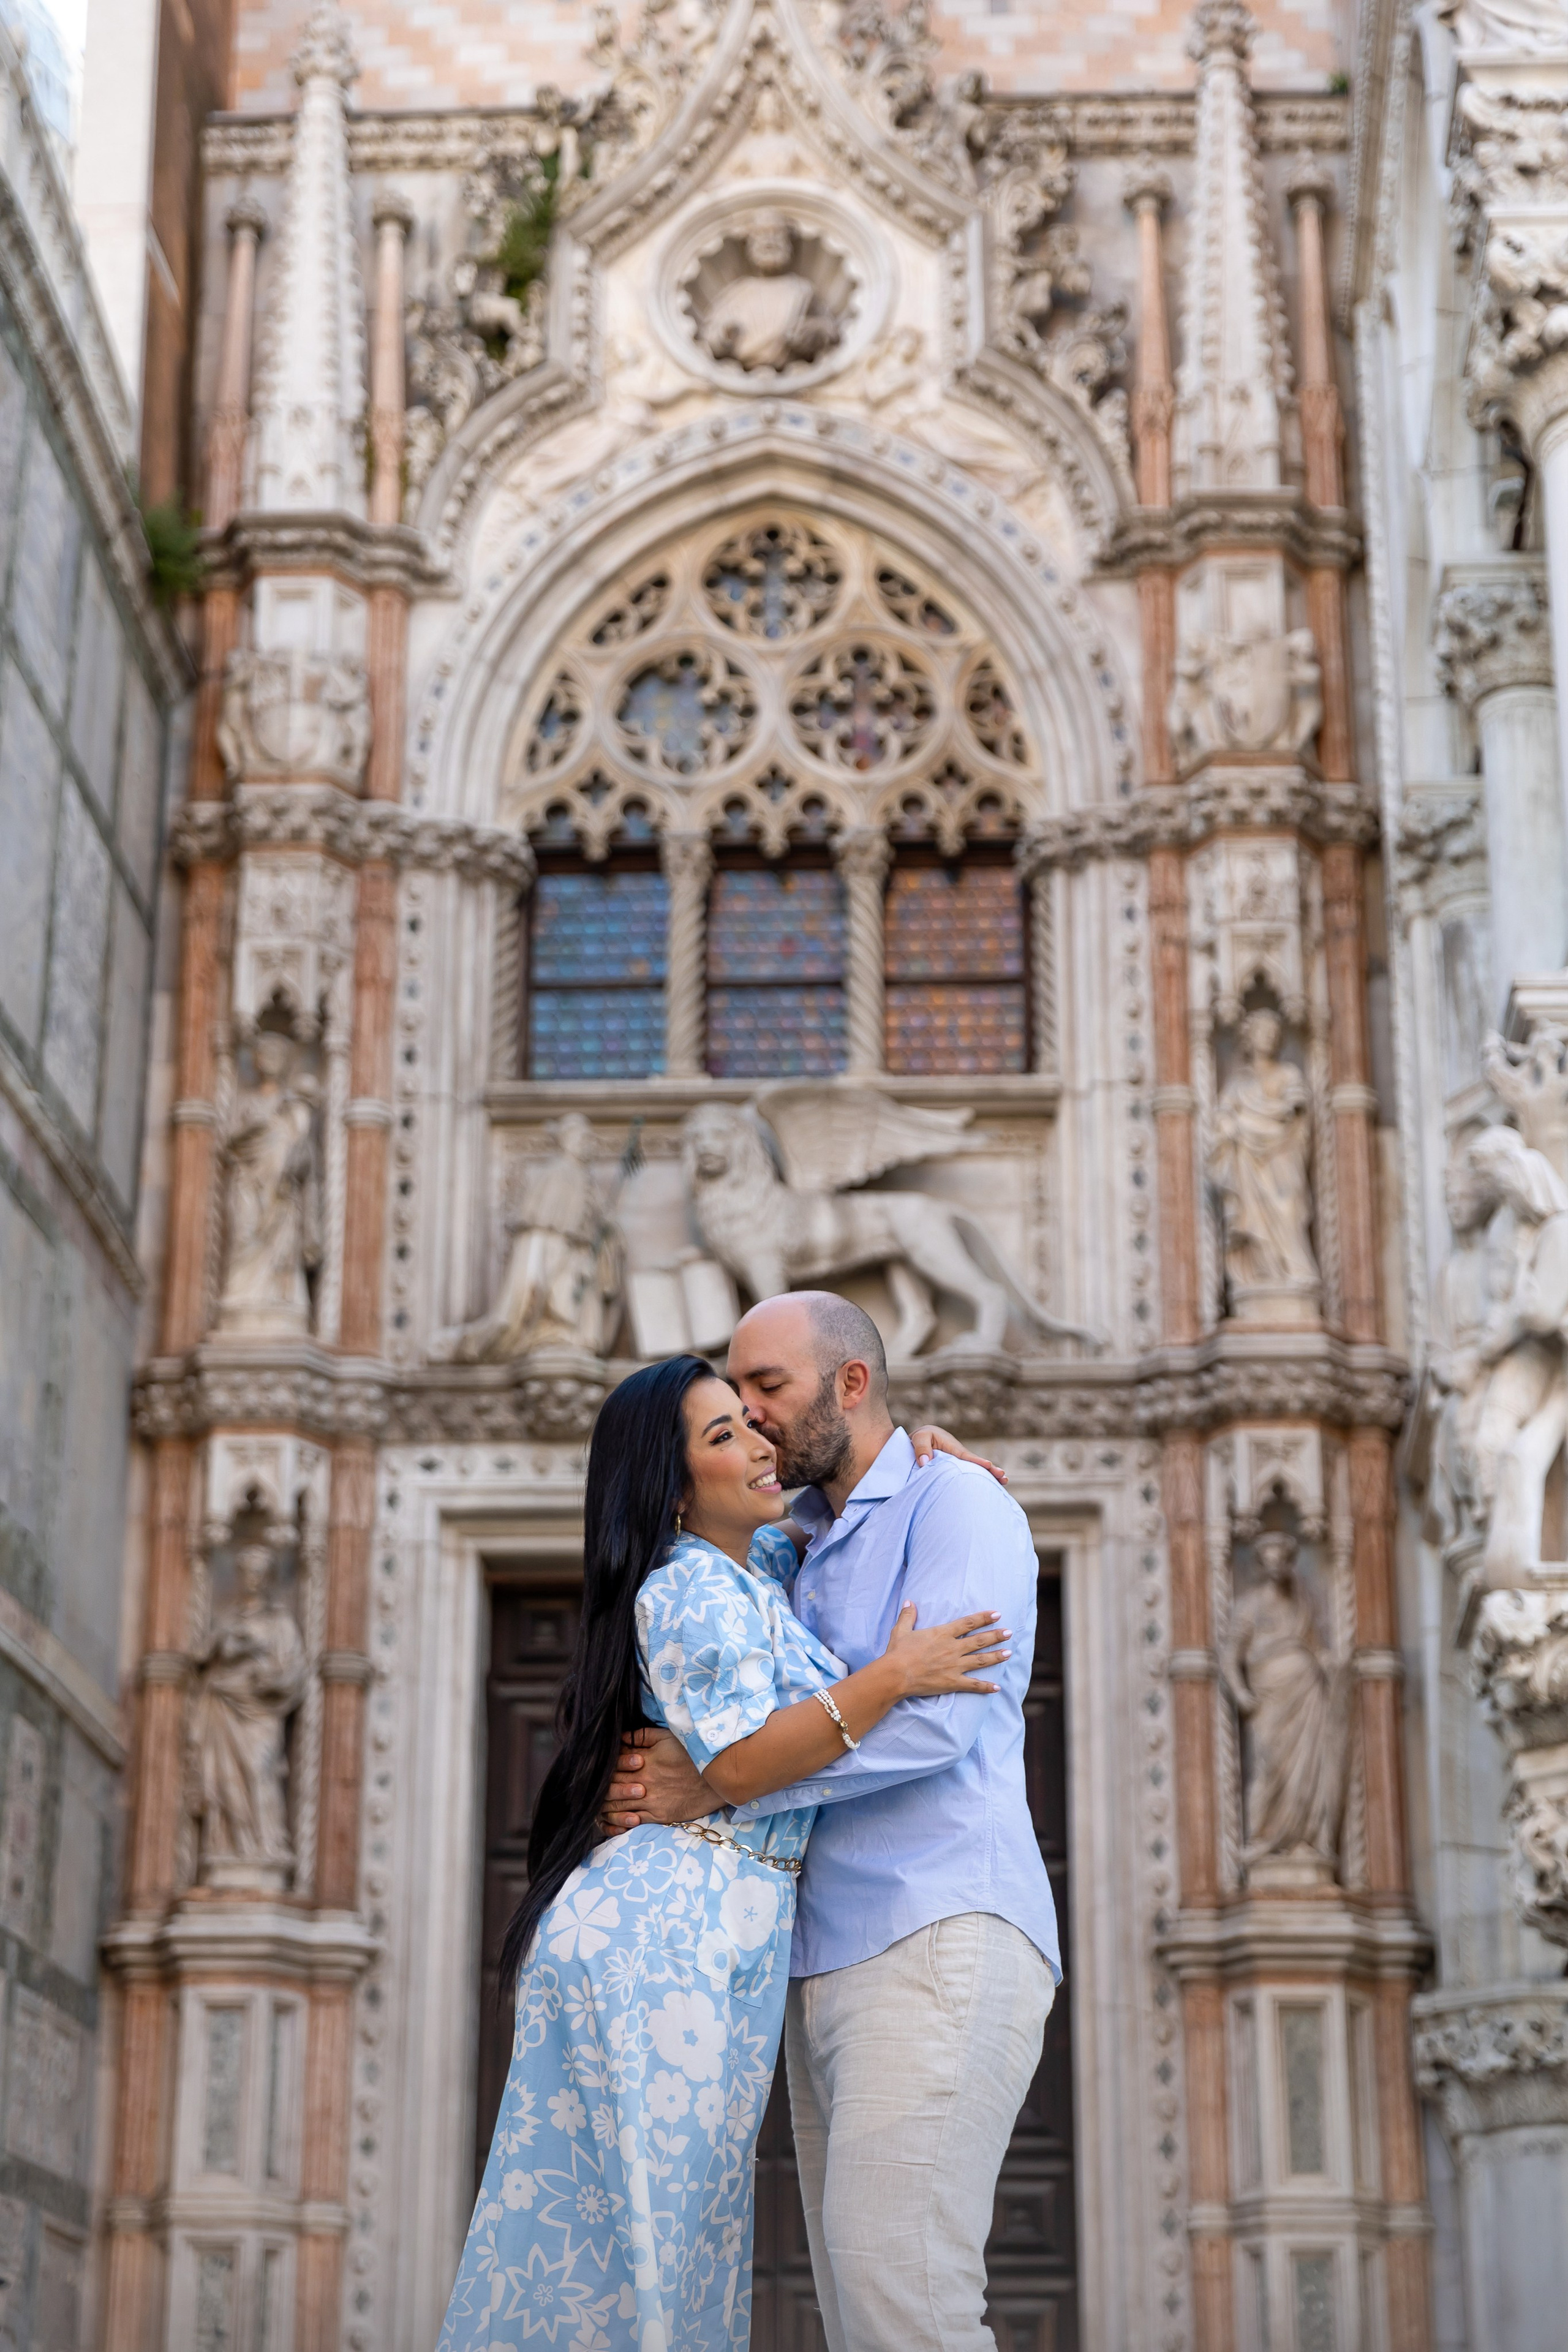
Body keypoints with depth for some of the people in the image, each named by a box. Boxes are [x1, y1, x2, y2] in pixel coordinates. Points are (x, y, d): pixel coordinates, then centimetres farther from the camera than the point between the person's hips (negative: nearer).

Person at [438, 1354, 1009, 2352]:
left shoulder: (753, 1565, 16)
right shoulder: (691, 1590, -12)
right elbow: (738, 1765, -19)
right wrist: (890, 1680, -21)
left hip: (721, 1930, 9)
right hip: (674, 1931, -9)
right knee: (650, 2226, -7)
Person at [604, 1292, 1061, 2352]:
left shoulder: (958, 1501, -2)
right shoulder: (808, 1555, 25)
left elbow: (934, 1718, -16)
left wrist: (715, 1783, -13)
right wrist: (653, 1785, 8)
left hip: (943, 1940, -8)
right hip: (830, 1965, 9)